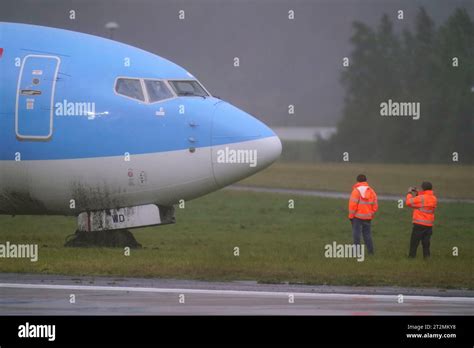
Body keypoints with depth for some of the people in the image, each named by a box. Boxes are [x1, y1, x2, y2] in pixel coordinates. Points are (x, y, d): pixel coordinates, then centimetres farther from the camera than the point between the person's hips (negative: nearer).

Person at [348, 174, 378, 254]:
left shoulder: (356, 190, -11)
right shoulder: (371, 191, 7)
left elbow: (353, 205, -14)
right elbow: (375, 205, 9)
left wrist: (351, 215, -6)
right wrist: (372, 214, 19)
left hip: (357, 216, -5)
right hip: (367, 217, 5)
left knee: (356, 233, -1)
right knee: (367, 233, 14)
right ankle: (370, 250, 14)